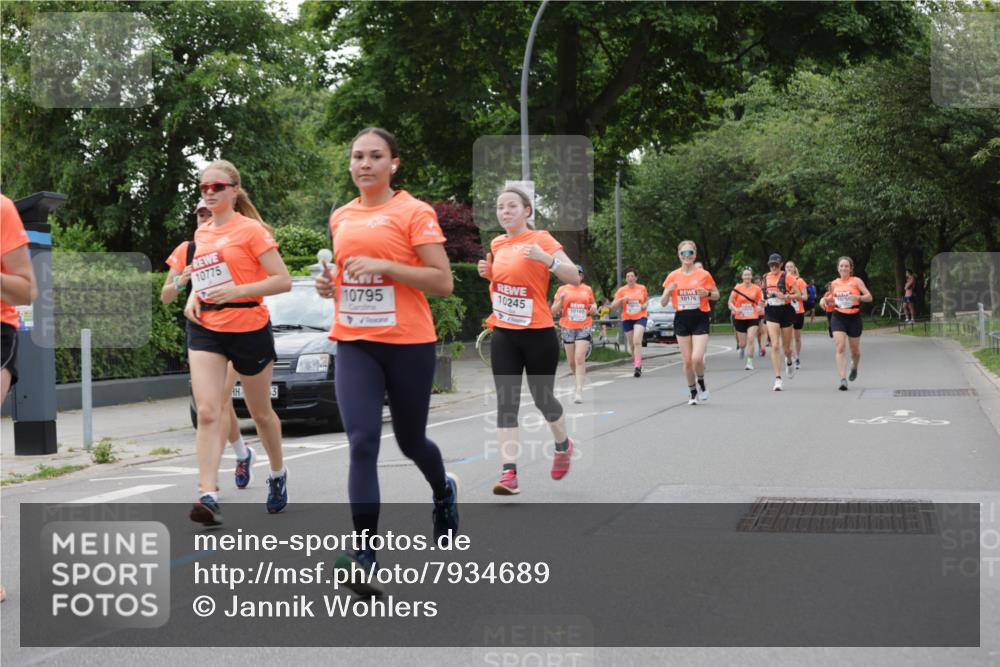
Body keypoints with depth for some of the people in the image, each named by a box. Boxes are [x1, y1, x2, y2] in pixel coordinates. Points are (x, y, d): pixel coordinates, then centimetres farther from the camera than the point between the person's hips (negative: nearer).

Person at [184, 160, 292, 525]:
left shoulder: (250, 229, -8)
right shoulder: (201, 233, 11)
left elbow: (283, 280, -13)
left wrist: (236, 291, -23)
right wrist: (193, 297, 6)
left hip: (248, 328, -4)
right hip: (205, 329, 4)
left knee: (260, 412, 13)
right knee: (207, 413, -13)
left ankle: (278, 474, 38)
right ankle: (208, 496, -20)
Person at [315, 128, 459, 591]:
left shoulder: (414, 212, -6)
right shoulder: (341, 217, 11)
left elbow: (443, 282, -10)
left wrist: (384, 265, -20)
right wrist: (331, 283, 4)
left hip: (408, 344, -3)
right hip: (354, 346, 4)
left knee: (409, 441, 12)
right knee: (362, 443, -11)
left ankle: (443, 491, 47)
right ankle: (366, 556, -14)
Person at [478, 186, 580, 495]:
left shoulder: (541, 239, -9)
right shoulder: (497, 244, 9)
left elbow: (574, 278, -15)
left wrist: (546, 259, -30)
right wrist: (488, 272, 6)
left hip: (538, 333, -5)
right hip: (503, 334, 5)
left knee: (542, 398, 8)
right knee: (506, 402, -4)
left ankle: (563, 446, 37)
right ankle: (509, 473, -8)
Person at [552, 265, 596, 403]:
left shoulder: (587, 289, 8)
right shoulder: (563, 289, 4)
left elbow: (593, 304, 25)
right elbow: (554, 311, 4)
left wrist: (594, 307, 1)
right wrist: (560, 300, -15)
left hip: (584, 328, -1)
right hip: (567, 328, 1)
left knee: (580, 359, -15)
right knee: (572, 362, 7)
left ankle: (579, 391, -17)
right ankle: (581, 378, 37)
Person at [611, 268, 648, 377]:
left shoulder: (642, 288, 3)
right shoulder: (622, 290, 0)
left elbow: (647, 299, 22)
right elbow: (613, 306, -3)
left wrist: (645, 305, -1)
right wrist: (622, 299, -19)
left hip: (640, 317, -2)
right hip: (627, 319, 2)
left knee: (637, 341, -20)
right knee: (631, 344, 9)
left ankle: (638, 367, -22)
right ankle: (636, 360, 34)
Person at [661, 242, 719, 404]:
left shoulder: (704, 275, -2)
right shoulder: (673, 276, 3)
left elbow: (716, 295, 9)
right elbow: (663, 303, 5)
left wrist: (707, 294, -12)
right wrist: (668, 291, -15)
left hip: (700, 319, -2)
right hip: (682, 320, 2)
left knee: (697, 358, -17)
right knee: (687, 361, 4)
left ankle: (701, 384, 13)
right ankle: (693, 394, 22)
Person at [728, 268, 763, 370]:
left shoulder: (757, 289, 1)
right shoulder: (737, 288, -3)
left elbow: (760, 302, 12)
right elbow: (730, 302, 1)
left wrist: (761, 303, -10)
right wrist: (735, 309, -18)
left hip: (753, 318, 0)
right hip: (740, 319, 0)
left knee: (751, 339, -17)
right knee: (742, 343, 8)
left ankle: (750, 362, -11)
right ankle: (741, 348, 47)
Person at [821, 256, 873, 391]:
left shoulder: (856, 281, -3)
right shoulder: (834, 283, 7)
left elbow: (869, 297, -8)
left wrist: (859, 297, -27)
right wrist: (827, 300, -1)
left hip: (854, 318, -1)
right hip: (838, 317, 1)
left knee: (855, 350, 11)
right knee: (840, 347, -15)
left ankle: (854, 367, 45)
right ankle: (843, 379, -18)